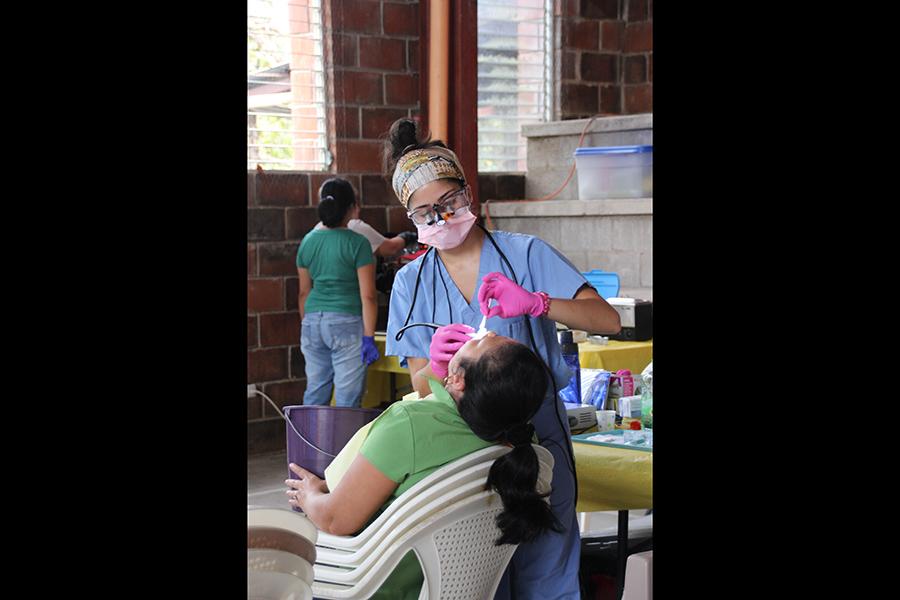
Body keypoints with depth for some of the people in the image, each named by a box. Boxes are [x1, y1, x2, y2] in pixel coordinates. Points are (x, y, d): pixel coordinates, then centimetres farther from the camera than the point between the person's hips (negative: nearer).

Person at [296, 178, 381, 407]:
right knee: (347, 399, 0)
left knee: (314, 393, 12)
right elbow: (367, 296, -11)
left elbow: (304, 292, 13)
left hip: (312, 323, 5)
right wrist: (369, 337, -8)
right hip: (346, 323, -5)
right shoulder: (358, 243, -9)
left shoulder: (308, 241, 6)